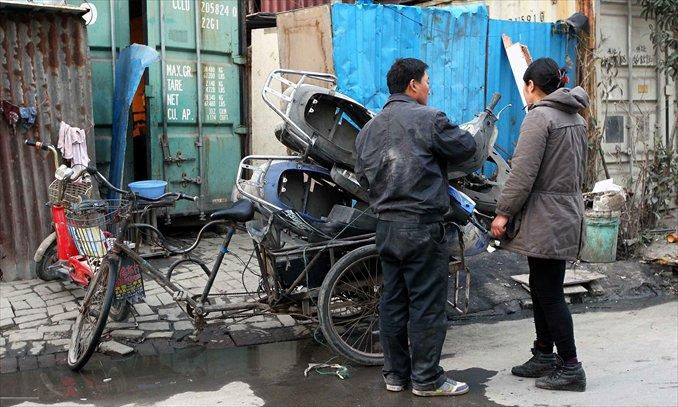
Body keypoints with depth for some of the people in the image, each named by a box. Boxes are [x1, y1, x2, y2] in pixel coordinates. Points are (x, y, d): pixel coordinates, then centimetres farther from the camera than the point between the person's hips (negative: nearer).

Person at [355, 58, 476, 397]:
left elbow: (362, 176, 15)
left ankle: (395, 374, 22)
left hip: (385, 226, 7)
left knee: (392, 302, 13)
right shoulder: (428, 119, -9)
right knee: (427, 305, 1)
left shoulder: (369, 128, 11)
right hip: (421, 228, -7)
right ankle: (426, 379, 9)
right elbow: (466, 147, -3)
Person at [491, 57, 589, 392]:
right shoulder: (576, 118, 15)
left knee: (549, 293, -4)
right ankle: (545, 356, 25)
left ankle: (570, 368, 2)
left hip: (545, 218, -9)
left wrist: (503, 212, -14)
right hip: (568, 211, 10)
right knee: (541, 287, 16)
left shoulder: (539, 116, -13)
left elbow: (523, 172, -18)